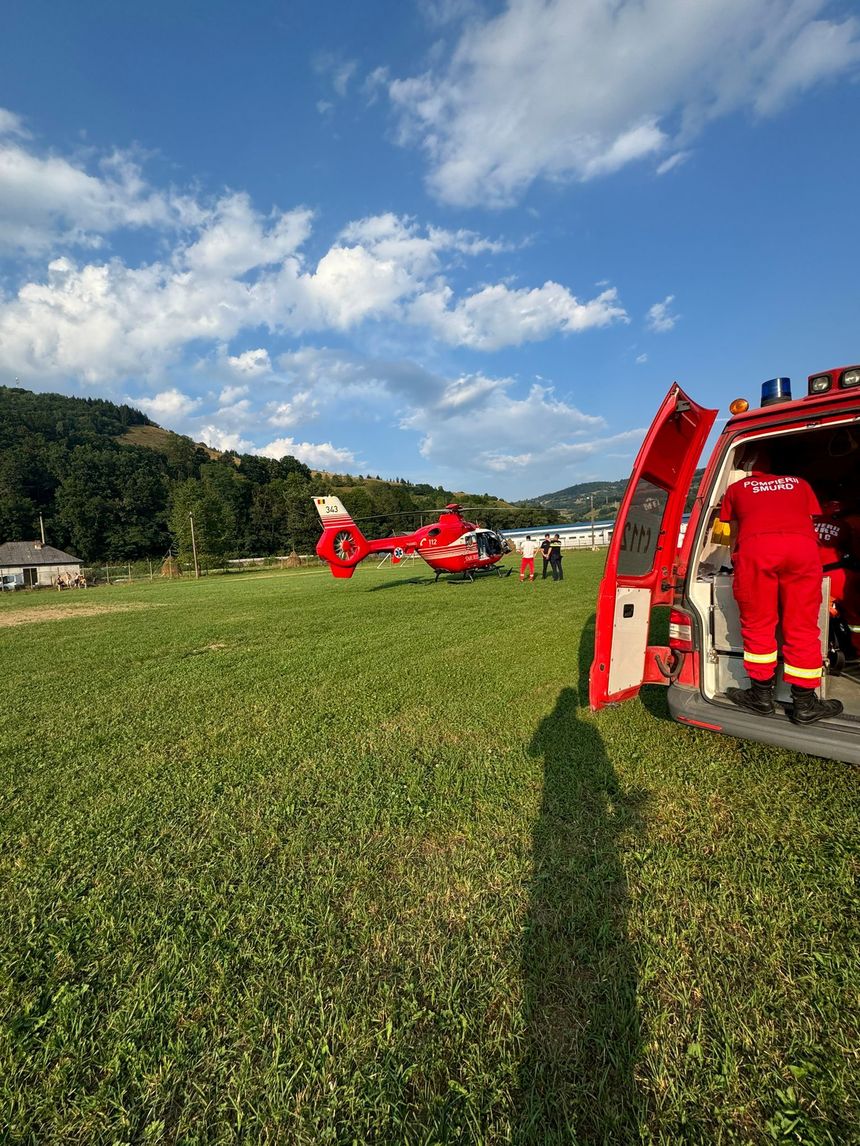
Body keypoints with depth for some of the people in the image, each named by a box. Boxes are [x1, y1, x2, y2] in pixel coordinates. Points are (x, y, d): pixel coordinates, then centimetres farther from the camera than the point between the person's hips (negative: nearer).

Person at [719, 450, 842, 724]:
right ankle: (804, 704, 14)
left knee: (757, 625, 9)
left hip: (756, 547, -2)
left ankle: (762, 695, 16)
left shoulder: (736, 488, 28)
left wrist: (737, 557, 53)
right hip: (803, 547, 2)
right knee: (802, 629, 8)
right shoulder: (799, 483, 32)